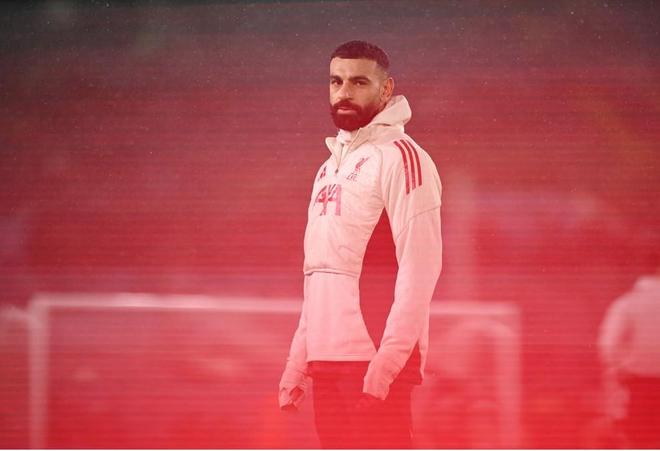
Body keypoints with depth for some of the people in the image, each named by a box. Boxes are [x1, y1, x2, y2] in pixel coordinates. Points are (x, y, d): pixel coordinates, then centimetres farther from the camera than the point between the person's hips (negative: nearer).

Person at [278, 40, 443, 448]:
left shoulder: (398, 157, -6)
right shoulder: (331, 167, 21)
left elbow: (419, 269, -14)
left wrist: (386, 362, -21)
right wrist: (298, 362, 17)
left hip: (377, 363, -8)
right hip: (327, 361, 8)